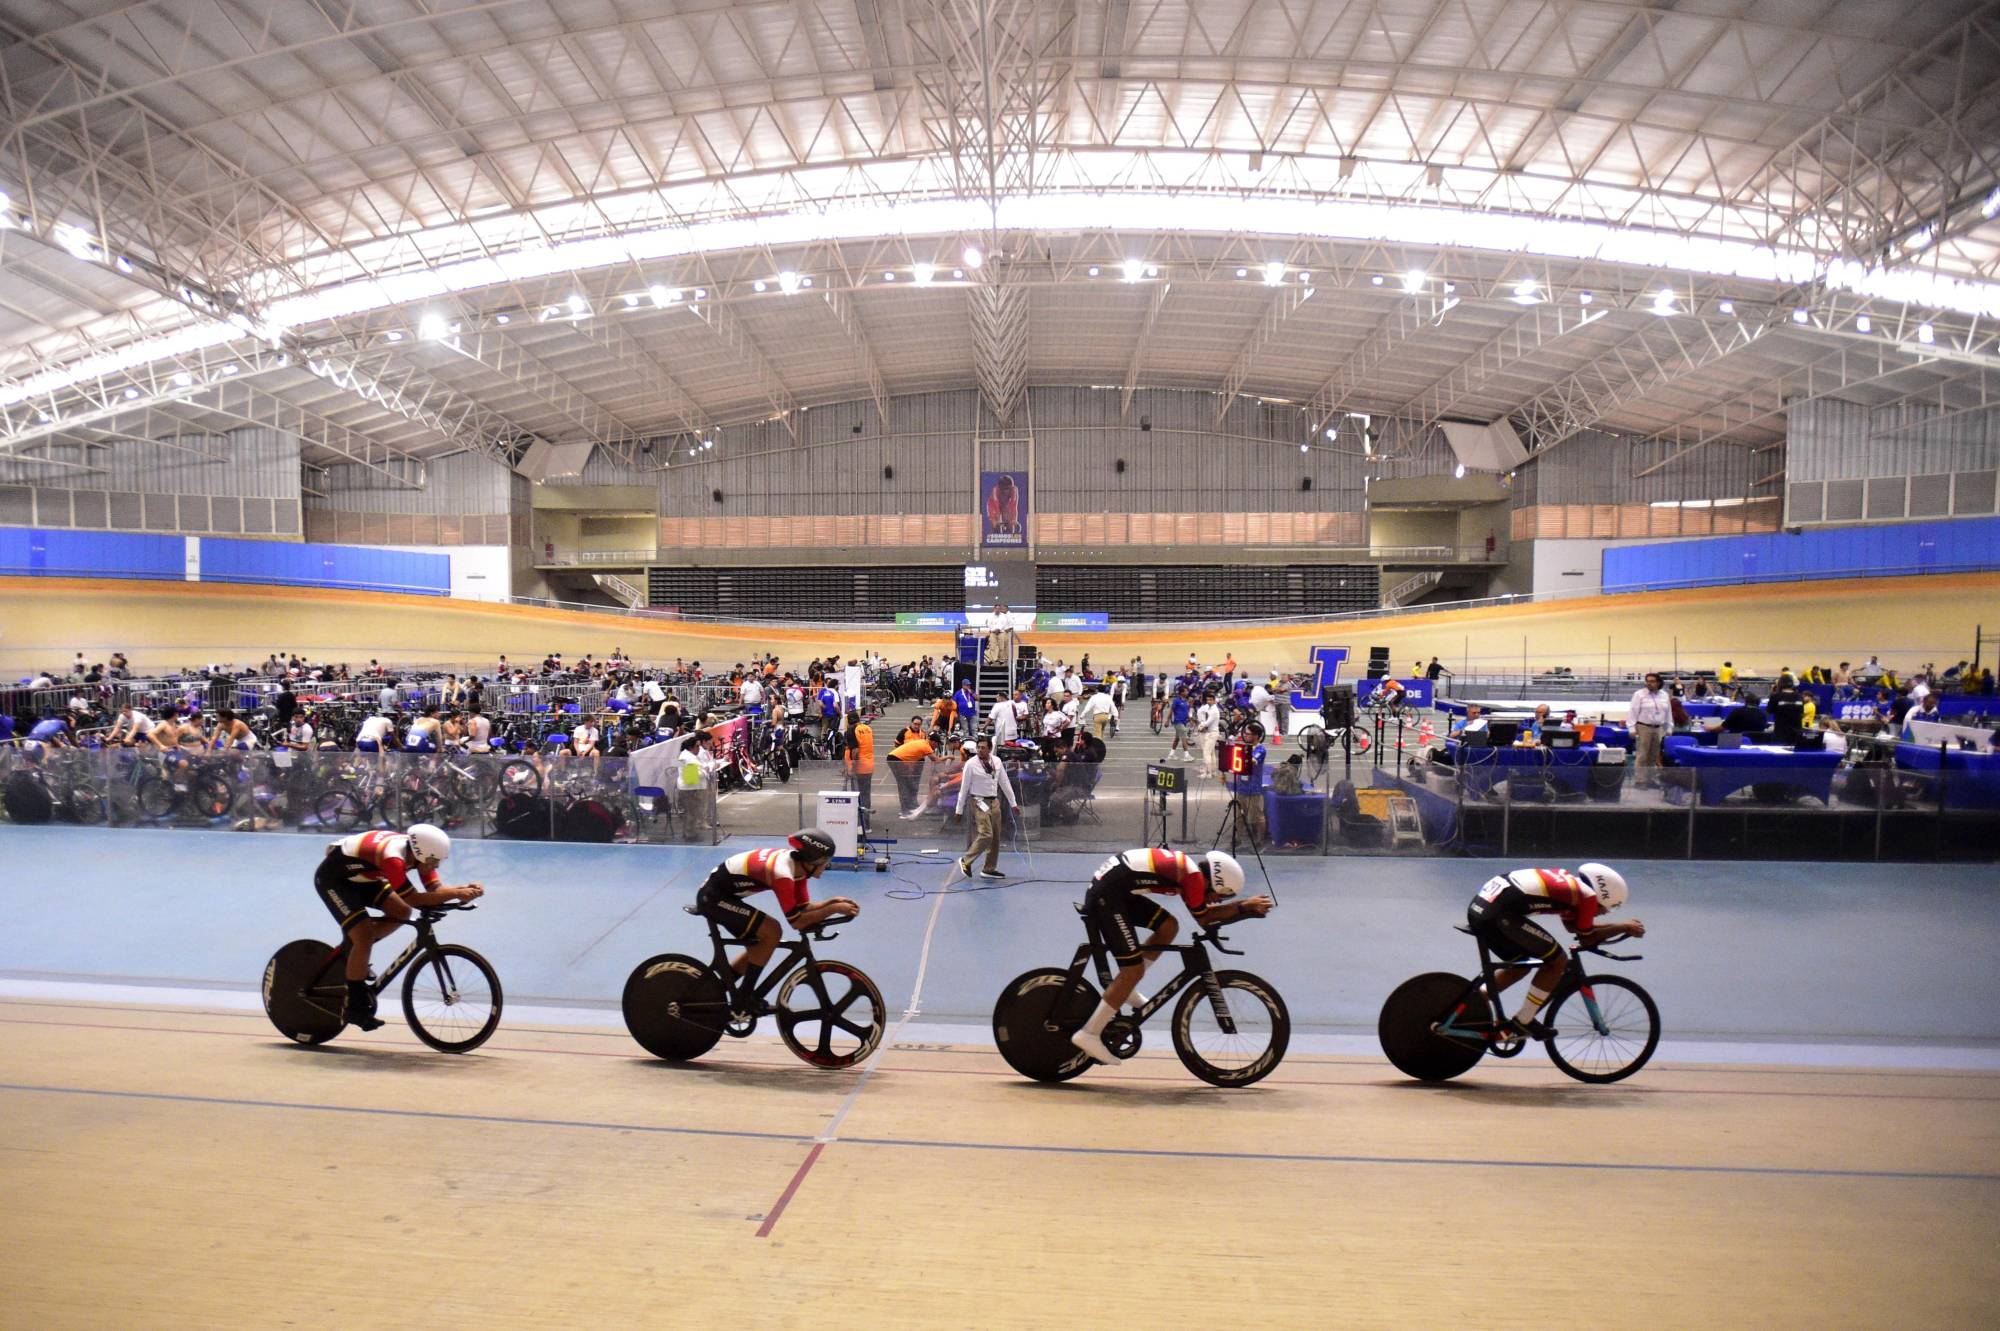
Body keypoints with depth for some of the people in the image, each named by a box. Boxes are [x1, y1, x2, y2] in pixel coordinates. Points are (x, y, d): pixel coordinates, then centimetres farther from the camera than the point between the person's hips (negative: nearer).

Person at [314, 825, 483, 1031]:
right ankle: (355, 1007, -4)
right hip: (332, 878, -8)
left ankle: (352, 952, 15)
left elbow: (435, 888, -13)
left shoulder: (418, 851, -14)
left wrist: (464, 889, -29)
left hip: (358, 876, 8)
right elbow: (415, 899, -35)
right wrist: (456, 894, -38)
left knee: (401, 912, -3)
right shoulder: (393, 857, -38)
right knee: (365, 937, -17)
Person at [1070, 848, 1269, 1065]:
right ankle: (1089, 1035, -3)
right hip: (1106, 896, -10)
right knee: (1134, 970, -6)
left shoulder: (1187, 868, 15)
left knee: (1168, 927, 12)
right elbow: (1203, 918, -4)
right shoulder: (1192, 875, -13)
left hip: (1117, 891, 10)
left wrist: (1247, 907, 13)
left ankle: (1123, 988, 16)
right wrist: (1245, 906, 2)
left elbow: (1203, 913, 19)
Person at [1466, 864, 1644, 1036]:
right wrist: (1623, 927, 21)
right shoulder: (1587, 894, 1)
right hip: (1499, 915, -9)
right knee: (1558, 960, 5)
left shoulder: (1568, 882, 25)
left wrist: (1616, 925, 37)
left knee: (1520, 965, 26)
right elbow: (1586, 939, 10)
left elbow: (1572, 925, 36)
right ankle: (1523, 1021, 11)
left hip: (1479, 906, 9)